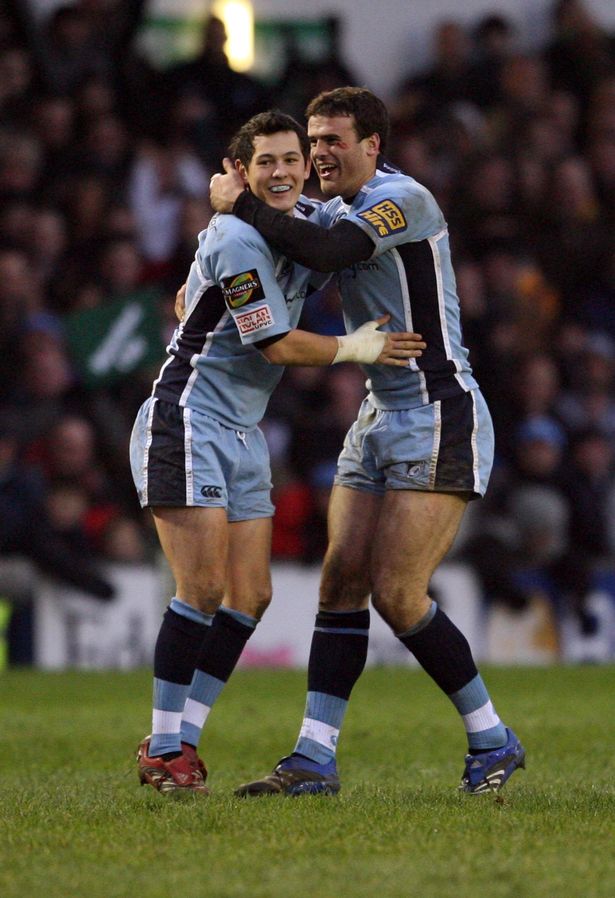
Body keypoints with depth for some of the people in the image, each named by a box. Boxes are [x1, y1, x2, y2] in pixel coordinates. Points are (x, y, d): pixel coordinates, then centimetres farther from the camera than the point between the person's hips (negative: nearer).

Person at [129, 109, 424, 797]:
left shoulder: (308, 223, 10)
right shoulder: (238, 239, -18)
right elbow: (279, 346, -15)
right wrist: (354, 348, -4)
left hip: (242, 432, 9)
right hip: (187, 423, -9)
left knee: (250, 596, 3)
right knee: (203, 588, -14)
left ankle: (182, 738, 9)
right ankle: (163, 749, -7)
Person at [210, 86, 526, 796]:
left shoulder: (404, 198, -14)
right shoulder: (338, 211, 14)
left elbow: (323, 251, -28)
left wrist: (242, 203, -15)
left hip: (440, 418, -9)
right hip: (380, 419, 9)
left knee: (396, 594, -12)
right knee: (342, 579, 0)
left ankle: (491, 741, 2)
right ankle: (315, 759, -1)